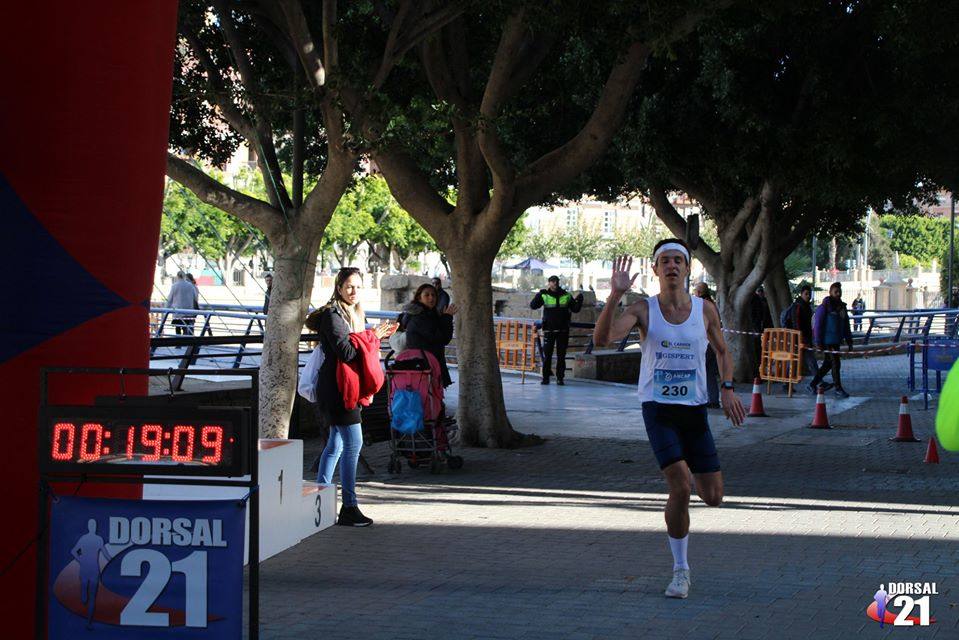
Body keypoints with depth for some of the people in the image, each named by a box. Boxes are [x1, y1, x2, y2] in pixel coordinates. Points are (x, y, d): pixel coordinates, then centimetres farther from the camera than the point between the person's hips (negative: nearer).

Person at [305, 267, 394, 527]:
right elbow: (346, 352, -21)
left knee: (336, 442, 13)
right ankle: (349, 507, -9)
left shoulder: (354, 314, 17)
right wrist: (372, 338, -12)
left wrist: (376, 336, 5)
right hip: (336, 386, -10)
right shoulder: (332, 315, -13)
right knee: (353, 442, -11)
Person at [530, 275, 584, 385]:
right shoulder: (544, 295, 1)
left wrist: (579, 301, -8)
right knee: (547, 354, -2)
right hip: (549, 330, -2)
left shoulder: (566, 295, 6)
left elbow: (575, 309, 10)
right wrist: (538, 296, -22)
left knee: (561, 355, 3)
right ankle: (545, 377, 5)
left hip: (563, 330, 2)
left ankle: (560, 378, 8)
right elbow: (533, 306, -7)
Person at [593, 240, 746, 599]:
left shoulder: (705, 311, 3)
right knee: (680, 489, -19)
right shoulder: (644, 310, -4)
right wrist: (615, 295, -31)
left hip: (695, 409, 3)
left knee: (713, 498, 2)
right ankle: (680, 570, -3)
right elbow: (602, 338, -19)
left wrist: (728, 388, 3)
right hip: (657, 408, -3)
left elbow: (722, 352, 19)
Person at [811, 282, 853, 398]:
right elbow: (817, 325, -12)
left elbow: (846, 326, 18)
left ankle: (813, 384, 24)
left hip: (836, 341, 8)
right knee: (835, 364, -7)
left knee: (828, 364, 13)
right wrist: (818, 342, -17)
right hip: (827, 341, -8)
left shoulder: (842, 307, 14)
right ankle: (838, 389, -1)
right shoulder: (824, 307, -10)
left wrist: (849, 341, 13)